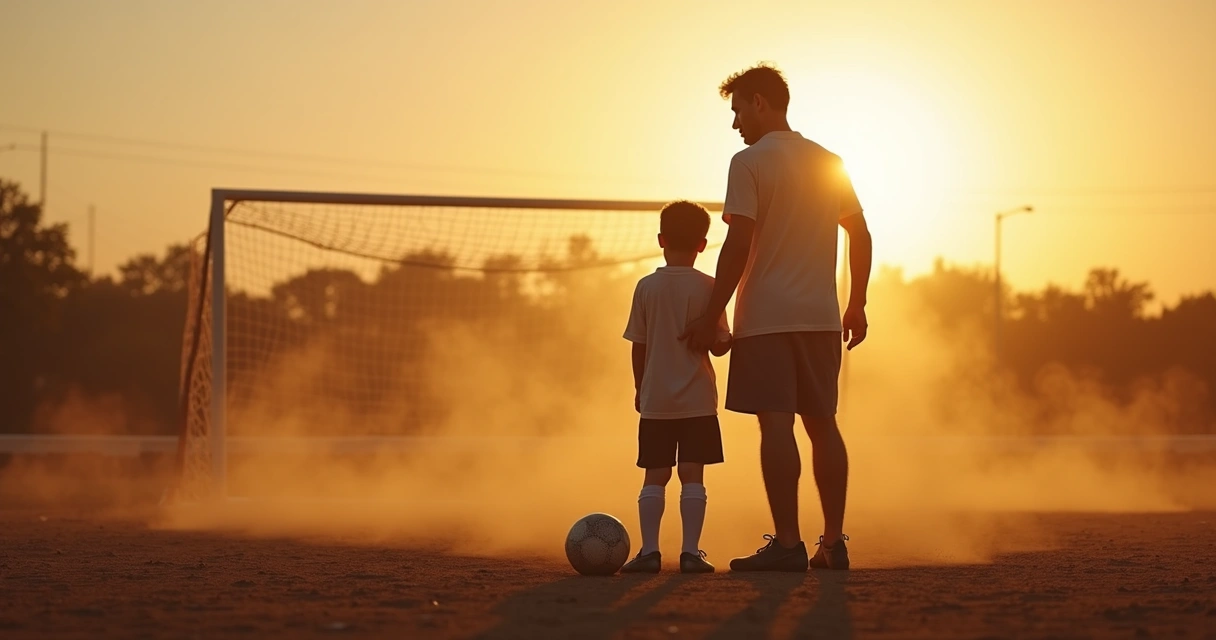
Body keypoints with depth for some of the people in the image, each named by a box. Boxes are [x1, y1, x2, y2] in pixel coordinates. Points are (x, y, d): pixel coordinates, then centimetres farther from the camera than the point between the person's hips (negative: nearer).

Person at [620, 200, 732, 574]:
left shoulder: (647, 287, -1)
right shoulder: (708, 288, -4)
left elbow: (638, 346, 3)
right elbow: (718, 344, -6)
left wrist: (639, 388, 15)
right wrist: (729, 340, 16)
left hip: (655, 400, 1)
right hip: (698, 400, -1)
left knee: (655, 476, 6)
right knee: (692, 475, -1)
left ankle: (649, 550, 0)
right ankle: (691, 551, -6)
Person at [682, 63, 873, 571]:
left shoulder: (750, 163, -7)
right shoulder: (830, 163, 13)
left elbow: (739, 244, -13)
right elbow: (860, 235, 16)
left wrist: (710, 318, -10)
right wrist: (856, 305, 23)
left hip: (766, 316, -6)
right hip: (821, 316, 7)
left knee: (776, 424, -8)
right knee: (822, 424, 10)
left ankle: (787, 544, -11)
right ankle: (833, 543, 11)